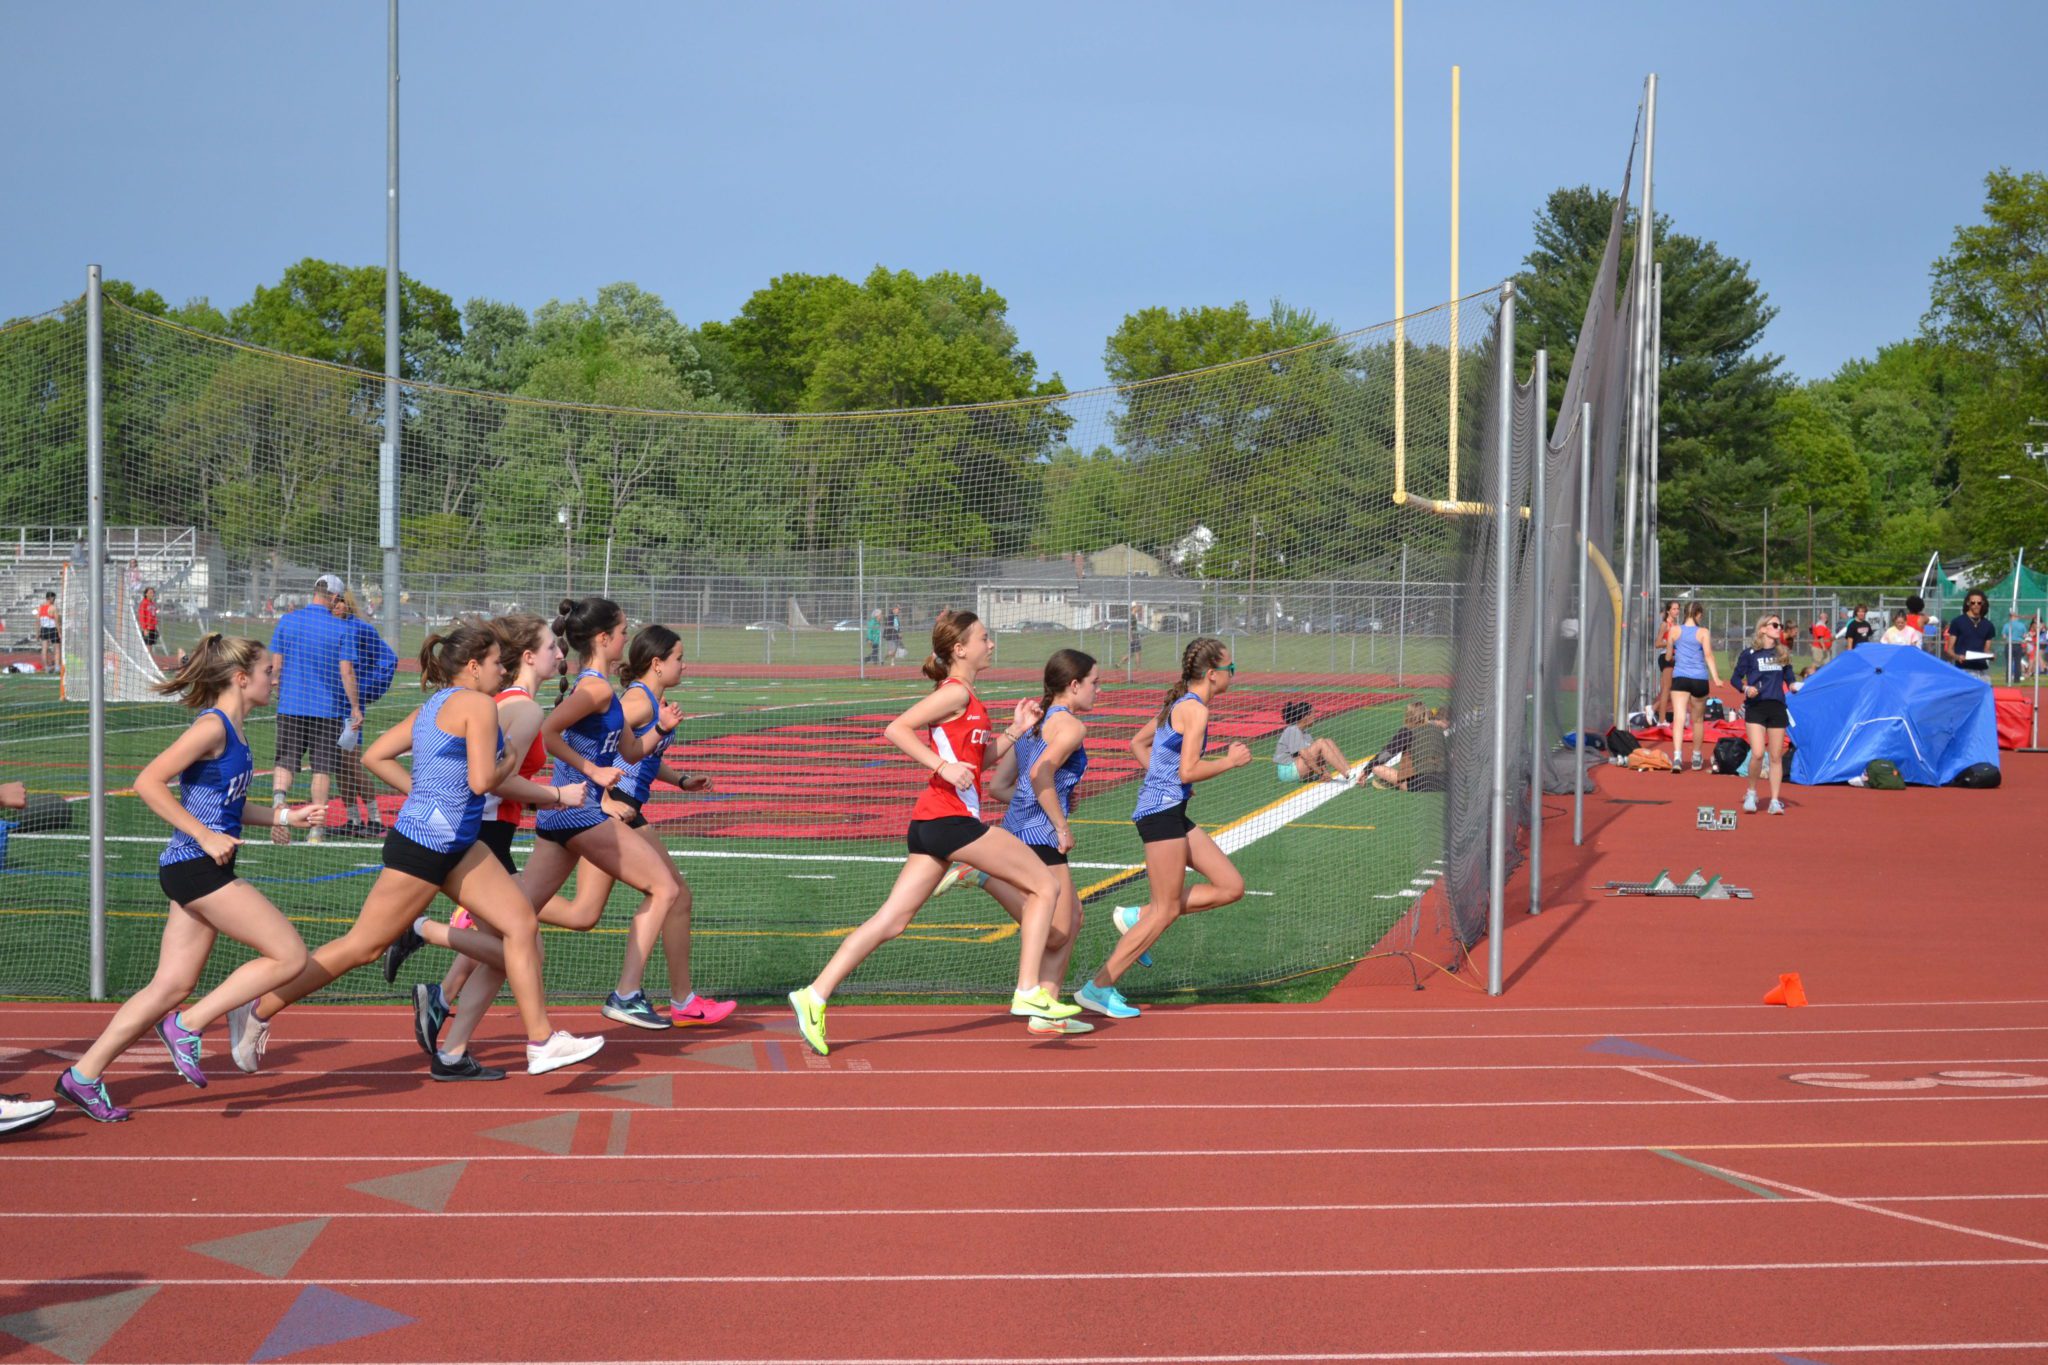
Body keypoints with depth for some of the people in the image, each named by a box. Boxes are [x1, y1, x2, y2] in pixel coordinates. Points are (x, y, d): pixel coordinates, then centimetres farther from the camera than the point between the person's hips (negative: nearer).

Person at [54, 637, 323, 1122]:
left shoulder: (234, 730, 15)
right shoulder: (212, 727, -13)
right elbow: (148, 783, -20)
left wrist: (286, 816, 18)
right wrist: (206, 837, -21)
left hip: (204, 870, 10)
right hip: (196, 866, -10)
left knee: (172, 986, 10)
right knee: (289, 956, -8)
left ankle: (84, 1075, 13)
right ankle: (188, 1025, -2)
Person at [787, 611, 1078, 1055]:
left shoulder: (966, 697, 21)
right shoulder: (956, 692, -8)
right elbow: (896, 730, -16)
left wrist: (1015, 731, 19)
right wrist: (943, 765, -22)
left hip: (931, 823, 10)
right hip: (951, 817, -10)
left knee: (891, 921, 5)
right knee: (1043, 884, 0)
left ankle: (814, 996, -1)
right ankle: (1029, 993, 0)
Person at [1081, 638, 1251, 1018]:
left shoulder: (1178, 704, 15)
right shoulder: (1195, 709, -14)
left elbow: (1137, 743, 24)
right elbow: (1188, 771, -20)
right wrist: (1230, 760, -8)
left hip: (1172, 813, 10)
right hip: (1162, 812, -10)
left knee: (1232, 887, 8)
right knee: (1167, 909, -5)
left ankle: (1138, 917, 11)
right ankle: (1098, 988, 0)